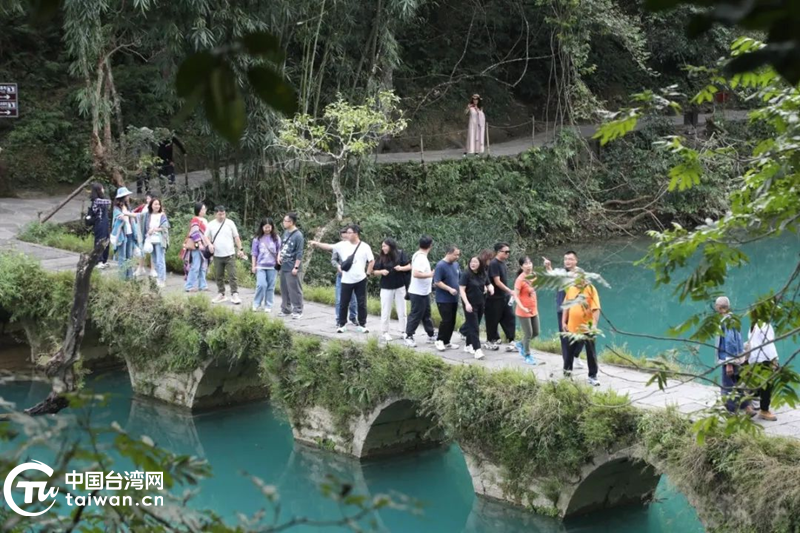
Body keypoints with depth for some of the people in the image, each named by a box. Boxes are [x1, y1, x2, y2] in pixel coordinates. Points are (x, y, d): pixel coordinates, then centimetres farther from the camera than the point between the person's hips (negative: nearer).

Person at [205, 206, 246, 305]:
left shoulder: (230, 223, 0)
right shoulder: (211, 225, 3)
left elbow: (236, 237, 3)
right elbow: (206, 237, 8)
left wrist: (240, 249, -2)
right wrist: (209, 244, -13)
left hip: (230, 255, -2)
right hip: (217, 255, 2)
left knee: (232, 276, -6)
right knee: (219, 277, 9)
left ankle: (234, 295, -4)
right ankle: (221, 295, 19)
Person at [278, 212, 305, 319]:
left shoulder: (298, 235, -15)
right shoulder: (286, 232, 10)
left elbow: (299, 253, -16)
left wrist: (296, 267, -18)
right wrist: (279, 255, 6)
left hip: (292, 268, -8)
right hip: (284, 266, 8)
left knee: (295, 290, -3)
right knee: (284, 289, 14)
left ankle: (298, 311, 4)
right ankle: (286, 309, 25)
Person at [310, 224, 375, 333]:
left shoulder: (364, 247, -5)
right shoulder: (343, 245, 0)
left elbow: (372, 261, 0)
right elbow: (329, 247, -1)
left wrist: (368, 273, -5)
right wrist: (316, 244, -10)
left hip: (360, 280, -2)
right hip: (346, 280, 2)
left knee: (361, 303, 5)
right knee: (343, 303, 5)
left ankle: (362, 325, 15)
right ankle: (342, 324, 17)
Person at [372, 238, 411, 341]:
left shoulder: (400, 254, -5)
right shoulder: (381, 257, -4)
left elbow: (410, 266, -4)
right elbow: (374, 272, -1)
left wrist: (401, 268, -23)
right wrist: (382, 271, -21)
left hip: (400, 287, 0)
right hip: (386, 288, 0)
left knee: (402, 311, 7)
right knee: (385, 312, 2)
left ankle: (403, 332, 16)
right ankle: (385, 333, 12)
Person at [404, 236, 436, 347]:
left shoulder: (418, 255, 7)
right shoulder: (421, 258, -23)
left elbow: (413, 268, 21)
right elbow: (416, 274, -34)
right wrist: (430, 274, -26)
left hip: (424, 292, 10)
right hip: (418, 293, -10)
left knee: (426, 314, 17)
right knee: (416, 315, -2)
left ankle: (431, 335, 26)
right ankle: (409, 337, 6)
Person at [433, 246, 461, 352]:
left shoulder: (455, 264, 9)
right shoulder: (440, 265, -15)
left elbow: (460, 277, 21)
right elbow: (437, 282, -18)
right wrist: (449, 289, -24)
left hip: (454, 299, 8)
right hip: (443, 299, -8)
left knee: (452, 321, 9)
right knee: (446, 320, -12)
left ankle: (447, 342, 19)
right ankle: (439, 341, 2)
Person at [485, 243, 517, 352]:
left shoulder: (503, 263, 9)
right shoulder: (494, 264, -17)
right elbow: (497, 282, -21)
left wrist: (509, 293, 16)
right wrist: (510, 291, -24)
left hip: (505, 297, 8)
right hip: (495, 298, -8)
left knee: (509, 318, 1)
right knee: (493, 320, 5)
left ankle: (511, 343, 0)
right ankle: (491, 341, 21)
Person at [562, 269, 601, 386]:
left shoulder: (590, 289, -11)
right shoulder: (571, 289, 3)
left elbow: (596, 309, -16)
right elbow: (566, 306, 12)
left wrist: (594, 324, -24)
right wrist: (564, 322, 8)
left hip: (586, 327, -4)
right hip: (572, 327, 4)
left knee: (591, 353, 4)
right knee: (570, 351, 17)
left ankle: (592, 376, 12)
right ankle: (567, 371, 34)